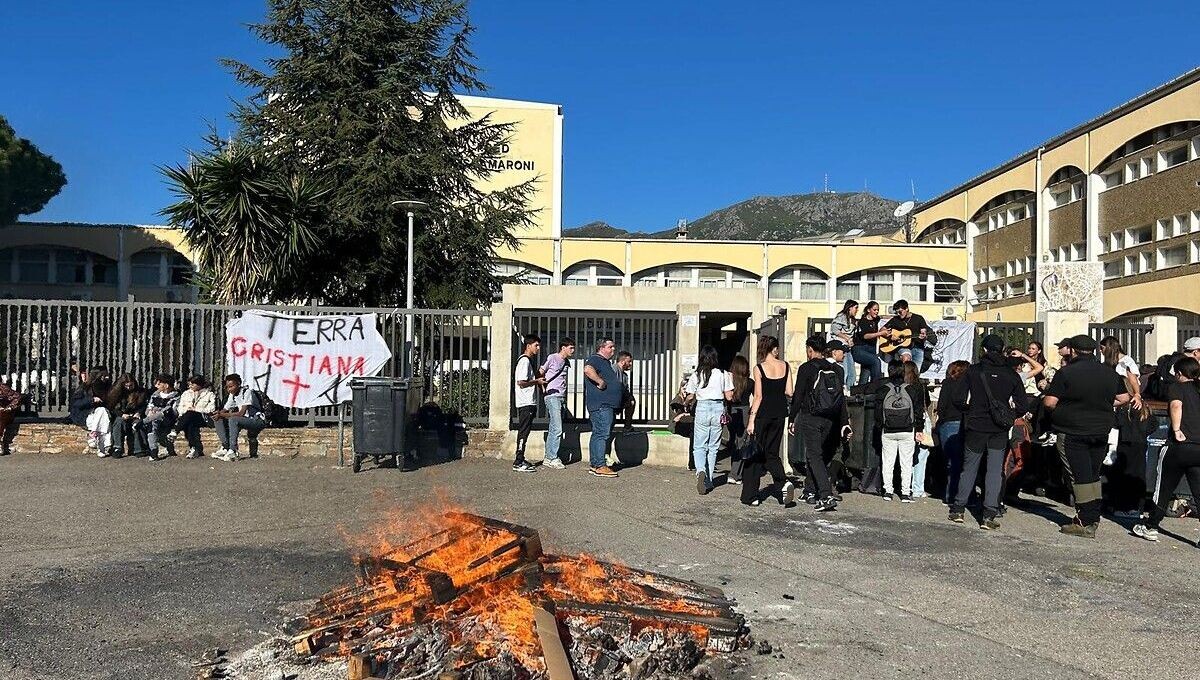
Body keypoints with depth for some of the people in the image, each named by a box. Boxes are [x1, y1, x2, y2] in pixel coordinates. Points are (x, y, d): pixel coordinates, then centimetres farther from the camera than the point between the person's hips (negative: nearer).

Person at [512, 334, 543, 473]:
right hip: (525, 402, -10)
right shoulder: (525, 360, -13)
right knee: (523, 432, -9)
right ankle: (519, 463, -8)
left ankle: (520, 460, 19)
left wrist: (537, 379, 13)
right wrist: (537, 381, -11)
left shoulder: (528, 360, 19)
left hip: (528, 402, 10)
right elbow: (521, 382, -20)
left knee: (524, 432, 13)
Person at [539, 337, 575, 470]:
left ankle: (548, 458, 15)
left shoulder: (566, 362, 15)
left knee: (553, 429, 10)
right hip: (552, 396, -8)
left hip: (561, 397, 8)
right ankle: (552, 458, -7)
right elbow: (540, 373, -2)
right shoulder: (552, 358, -7)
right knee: (557, 429, -12)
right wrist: (544, 389, -7)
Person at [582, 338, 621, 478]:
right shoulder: (595, 359, -11)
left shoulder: (606, 362, 23)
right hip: (601, 404, -11)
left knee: (598, 434, 12)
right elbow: (588, 369, -32)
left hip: (607, 405, 11)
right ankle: (600, 466, -13)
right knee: (602, 434, -12)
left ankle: (593, 465, 17)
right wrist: (601, 381, -27)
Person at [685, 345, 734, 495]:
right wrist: (730, 381, 16)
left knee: (699, 447, 4)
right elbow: (729, 397, 1)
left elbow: (690, 397, 5)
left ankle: (701, 471, -24)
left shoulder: (696, 375, -1)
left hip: (702, 409, -1)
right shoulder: (723, 374, 0)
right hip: (718, 409, 1)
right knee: (713, 447, 12)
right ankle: (708, 481, 16)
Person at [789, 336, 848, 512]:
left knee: (814, 456, -6)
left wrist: (792, 420, -1)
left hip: (809, 419, -5)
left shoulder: (806, 368, -6)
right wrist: (844, 423, 11)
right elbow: (841, 398, 9)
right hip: (830, 420, 5)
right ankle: (814, 492, 22)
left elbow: (797, 396, -7)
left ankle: (827, 496, -17)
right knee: (823, 456, 16)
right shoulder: (836, 370, 9)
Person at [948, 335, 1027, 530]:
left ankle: (958, 509, 15)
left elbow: (959, 399, -7)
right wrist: (1008, 416, 16)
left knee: (969, 468, 11)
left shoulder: (973, 370, -3)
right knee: (995, 471, 4)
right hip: (1000, 430, 0)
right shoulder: (1011, 374, 1)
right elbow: (1021, 405, 0)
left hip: (976, 427, 0)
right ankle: (989, 515, -2)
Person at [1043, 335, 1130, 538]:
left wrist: (1064, 407, 5)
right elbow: (1124, 398, 12)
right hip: (1101, 432, 5)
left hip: (1073, 432, -5)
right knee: (1093, 475, 17)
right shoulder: (1110, 373, 3)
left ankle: (1086, 523, 1)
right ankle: (1094, 518, 22)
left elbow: (1049, 402, -16)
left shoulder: (1066, 373, -14)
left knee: (1081, 477, -1)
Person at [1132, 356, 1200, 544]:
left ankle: (1150, 527, 19)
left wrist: (1177, 430, -17)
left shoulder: (1176, 387, 1)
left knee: (1164, 489, 9)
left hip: (1181, 445, -4)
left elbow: (1176, 405, -19)